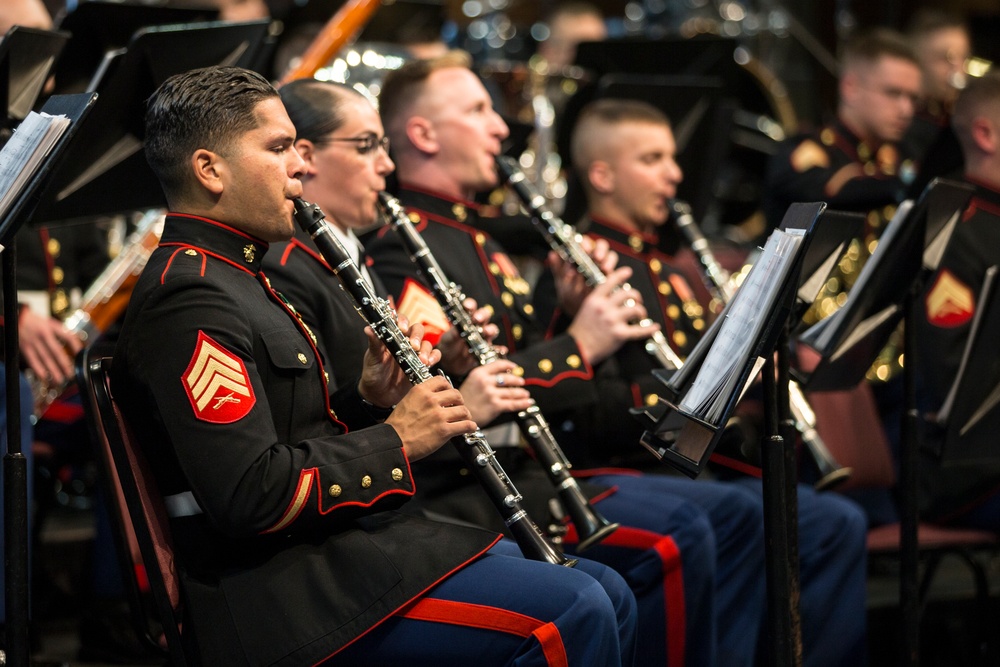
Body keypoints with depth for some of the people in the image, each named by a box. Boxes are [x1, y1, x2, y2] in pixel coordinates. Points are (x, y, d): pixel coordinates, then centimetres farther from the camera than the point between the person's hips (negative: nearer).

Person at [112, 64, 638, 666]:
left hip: (333, 544, 11)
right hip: (285, 593, -11)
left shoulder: (233, 277, 19)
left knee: (608, 595, 3)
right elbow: (252, 495, -24)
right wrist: (395, 439, -14)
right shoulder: (189, 297, -15)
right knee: (570, 613, -23)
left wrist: (367, 400, 5)